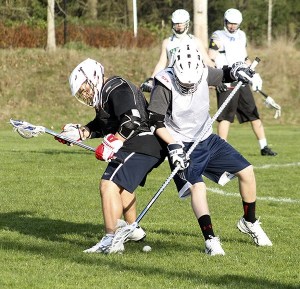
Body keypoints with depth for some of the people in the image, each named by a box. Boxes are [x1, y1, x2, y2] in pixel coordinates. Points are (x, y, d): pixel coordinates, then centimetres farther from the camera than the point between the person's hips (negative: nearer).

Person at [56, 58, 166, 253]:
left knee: (109, 185, -19)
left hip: (141, 145, -12)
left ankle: (111, 240, -25)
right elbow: (101, 125, 29)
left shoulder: (117, 89, -14)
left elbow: (132, 121, -26)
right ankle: (134, 230, 46)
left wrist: (112, 144, -23)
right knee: (121, 185, 30)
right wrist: (80, 133, 17)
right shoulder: (105, 93, 19)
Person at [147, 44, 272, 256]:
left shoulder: (203, 74, -9)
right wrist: (173, 146, -28)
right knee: (197, 187, -27)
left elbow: (223, 75, 12)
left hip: (208, 140, 6)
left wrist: (235, 72, -11)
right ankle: (211, 240, -26)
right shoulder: (165, 85, -22)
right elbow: (156, 123, -18)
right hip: (183, 148, -6)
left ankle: (249, 222, 22)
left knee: (246, 171, 2)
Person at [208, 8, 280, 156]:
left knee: (254, 114, 8)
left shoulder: (241, 36, 15)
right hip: (226, 84, -7)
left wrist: (254, 75, 16)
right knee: (226, 116, -11)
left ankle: (264, 147, 14)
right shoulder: (218, 37, -6)